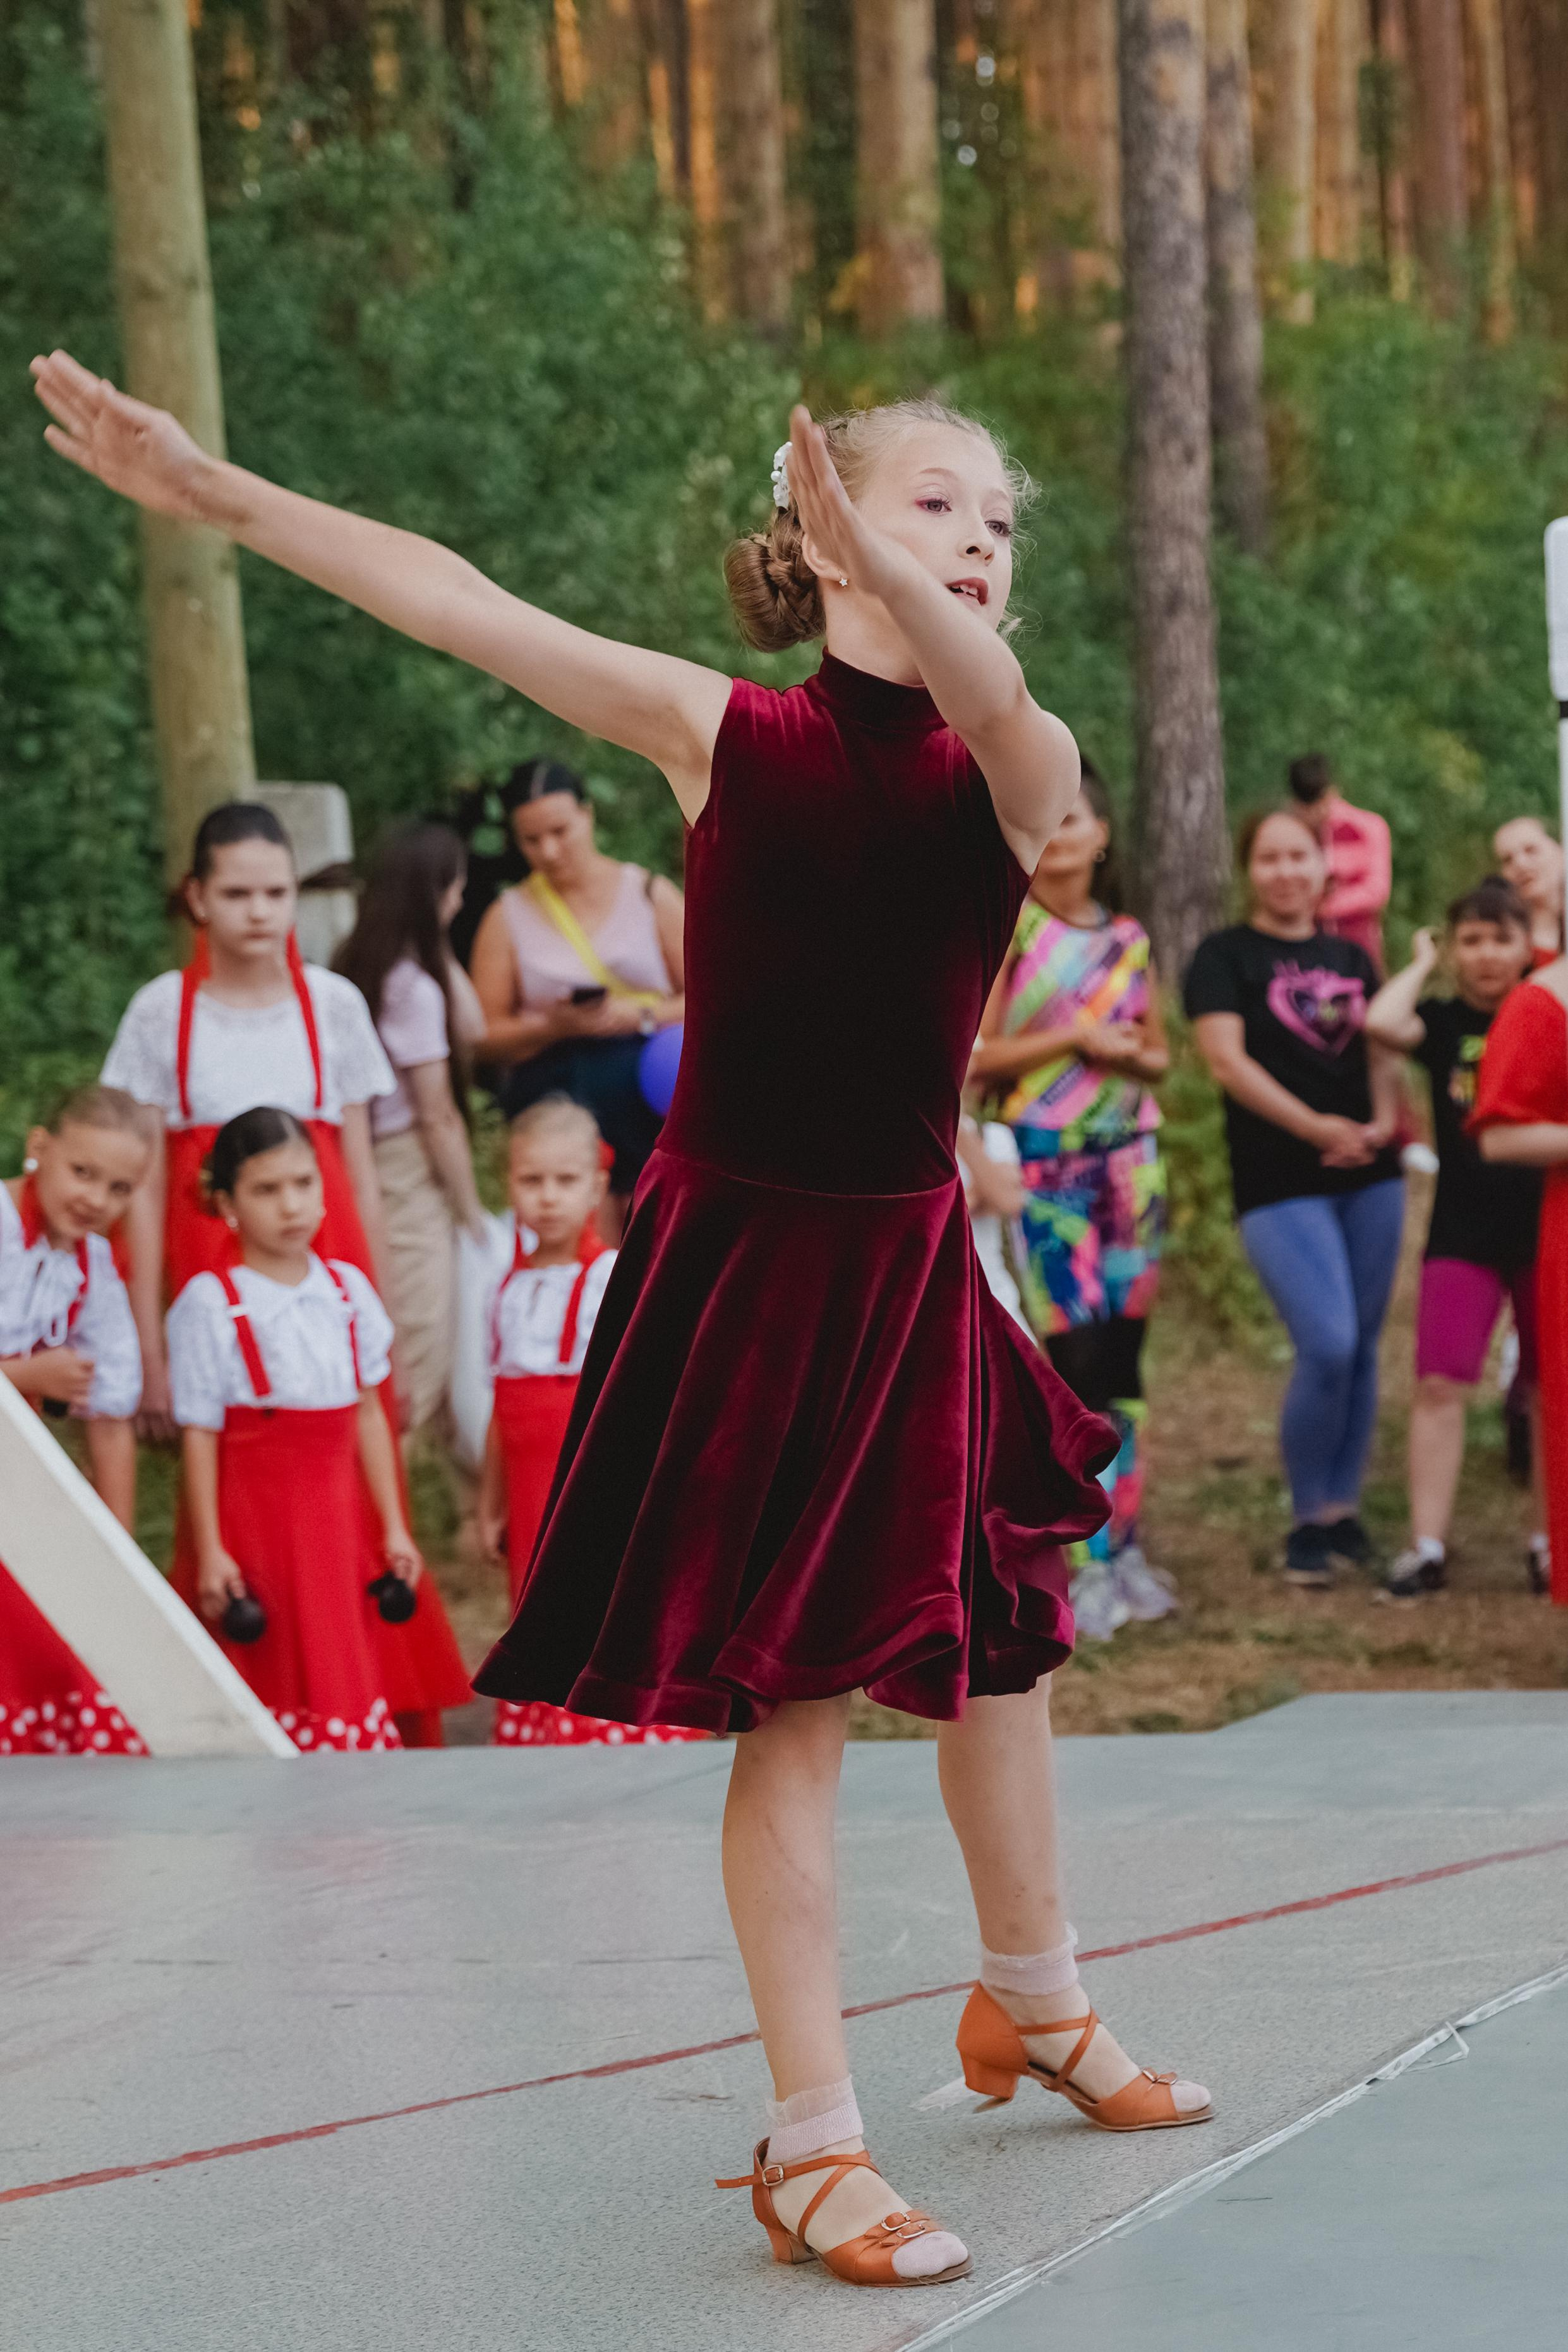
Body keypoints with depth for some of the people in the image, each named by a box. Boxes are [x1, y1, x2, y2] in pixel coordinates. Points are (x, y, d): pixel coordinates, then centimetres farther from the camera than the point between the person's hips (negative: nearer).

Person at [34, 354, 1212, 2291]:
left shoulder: (1017, 769, -4)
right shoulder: (724, 733, -6)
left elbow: (987, 700, -29)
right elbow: (457, 606, -12)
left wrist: (889, 571, -51)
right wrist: (202, 489, -18)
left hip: (907, 1259, 3)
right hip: (736, 1246, -3)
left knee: (993, 1643, 17)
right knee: (792, 1698, -4)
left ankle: (1033, 2007, 42)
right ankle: (813, 2145, 3)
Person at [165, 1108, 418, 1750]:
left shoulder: (348, 1289, 6)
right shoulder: (210, 1304, -9)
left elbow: (368, 1414, 11)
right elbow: (199, 1434, -8)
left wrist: (393, 1527, 10)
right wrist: (209, 1551, -11)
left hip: (334, 1520, 4)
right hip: (251, 1521, -4)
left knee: (345, 1685, 6)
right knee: (267, 1693, -1)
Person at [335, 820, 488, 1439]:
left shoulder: (356, 962, 7)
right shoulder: (414, 987, -19)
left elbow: (471, 1030, 13)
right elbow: (439, 1116, -15)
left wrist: (442, 952, 9)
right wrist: (472, 1212, -9)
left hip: (373, 1160, 9)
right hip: (411, 1173, -9)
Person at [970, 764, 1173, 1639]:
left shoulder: (1129, 938, 13)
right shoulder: (1007, 929, -2)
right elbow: (977, 1058, -7)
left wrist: (1131, 1053, -4)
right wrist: (1075, 1037, -14)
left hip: (1130, 1162, 5)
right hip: (1047, 1166, -5)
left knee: (1124, 1362, 6)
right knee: (1077, 1366, -9)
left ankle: (1125, 1543, 13)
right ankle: (1096, 1564, -6)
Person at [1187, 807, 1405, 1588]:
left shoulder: (1350, 959, 15)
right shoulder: (1225, 956, 0)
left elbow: (1381, 1052, 14)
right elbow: (1226, 1058, -11)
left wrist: (1383, 1122, -8)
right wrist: (1317, 1127, -19)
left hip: (1369, 1175, 5)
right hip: (1280, 1184, -5)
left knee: (1361, 1349, 6)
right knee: (1328, 1347, -15)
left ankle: (1344, 1509, 19)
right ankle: (1308, 1521, 1)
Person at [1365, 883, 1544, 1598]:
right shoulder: (1445, 1023, 1)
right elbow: (1381, 1021, -18)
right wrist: (1424, 963, -5)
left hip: (1546, 1229, 1)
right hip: (1463, 1235, -1)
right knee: (1440, 1384, -7)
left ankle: (1549, 1541, 19)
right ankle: (1426, 1546, -3)